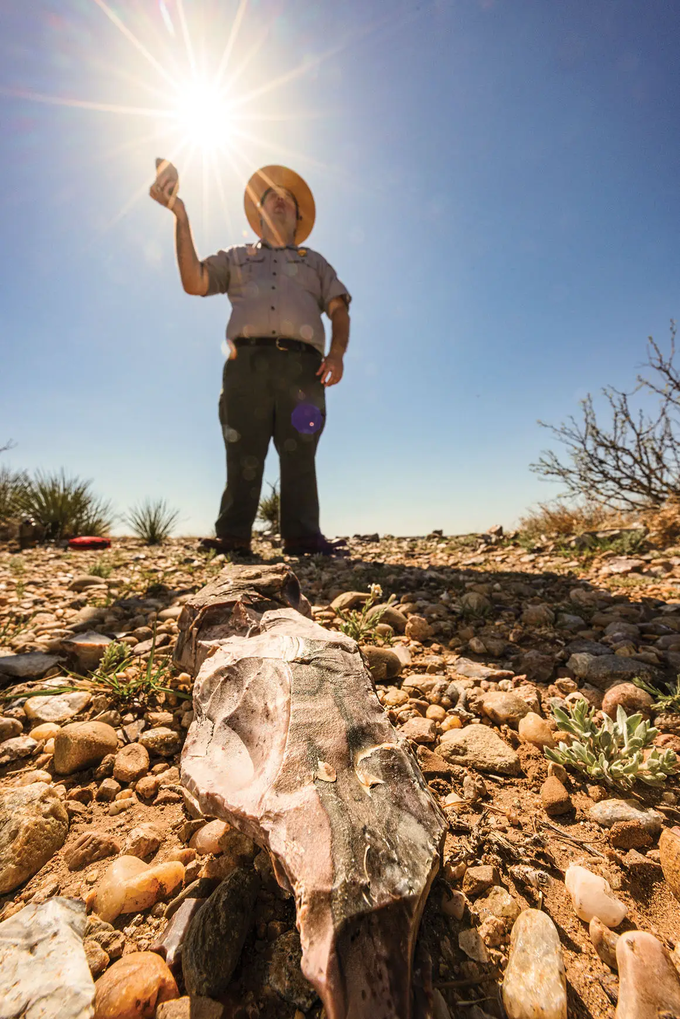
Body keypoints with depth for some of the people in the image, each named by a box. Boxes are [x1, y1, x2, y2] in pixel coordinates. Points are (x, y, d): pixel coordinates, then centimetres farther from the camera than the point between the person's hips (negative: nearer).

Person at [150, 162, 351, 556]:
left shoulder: (315, 262, 31)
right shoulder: (236, 258, 32)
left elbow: (339, 310, 16)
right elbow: (194, 282, 17)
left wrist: (337, 353, -5)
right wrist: (181, 216, 12)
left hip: (301, 364, 0)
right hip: (247, 361, 0)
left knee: (300, 454, -10)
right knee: (243, 453, -8)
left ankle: (303, 536, -11)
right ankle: (233, 535, -8)